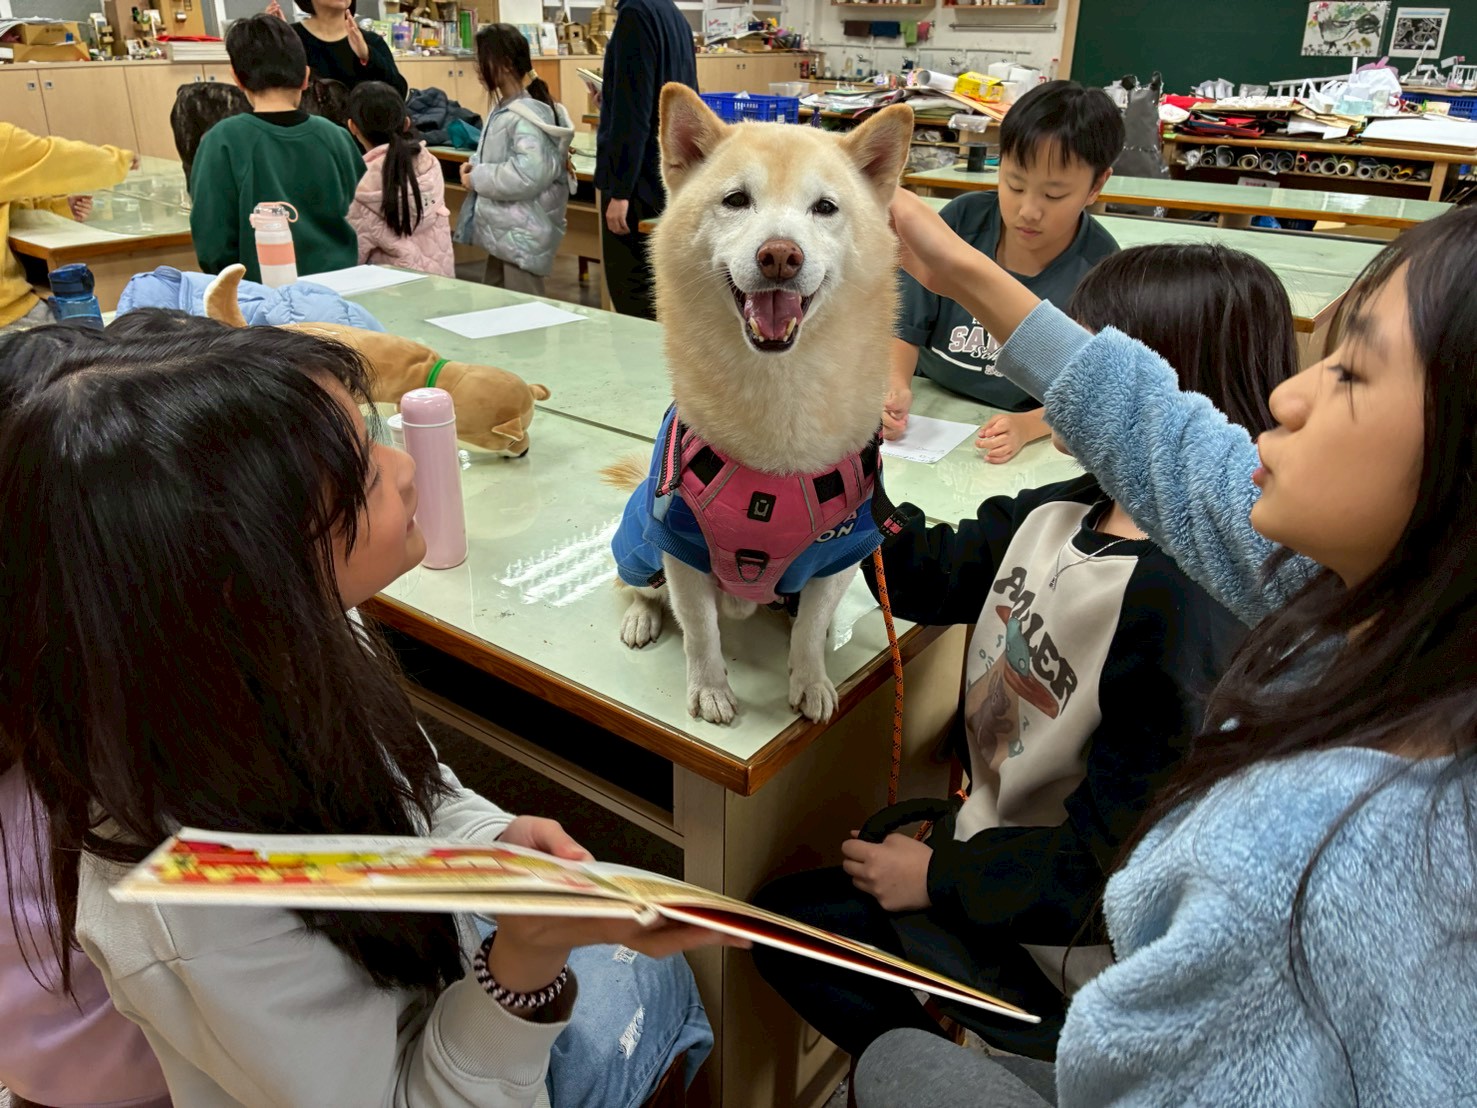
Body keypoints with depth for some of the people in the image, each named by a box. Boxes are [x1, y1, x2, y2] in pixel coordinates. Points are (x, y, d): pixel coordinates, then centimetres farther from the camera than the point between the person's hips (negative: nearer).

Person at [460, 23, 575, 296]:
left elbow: (528, 175, -30)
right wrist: (475, 164, 3)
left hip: (522, 236, -10)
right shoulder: (504, 109, 10)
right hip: (503, 232, 10)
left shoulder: (527, 116, -19)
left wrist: (477, 179, -18)